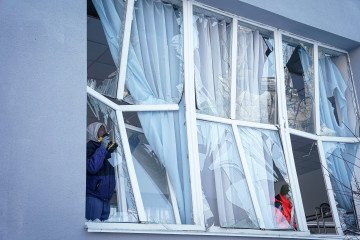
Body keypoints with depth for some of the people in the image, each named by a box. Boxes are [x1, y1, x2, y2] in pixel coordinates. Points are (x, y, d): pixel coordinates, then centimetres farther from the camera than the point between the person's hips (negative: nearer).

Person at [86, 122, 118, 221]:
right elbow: (92, 168, -26)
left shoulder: (107, 148, 14)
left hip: (106, 198, 8)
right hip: (93, 198, -8)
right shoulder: (90, 148, -10)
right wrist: (103, 148, -24)